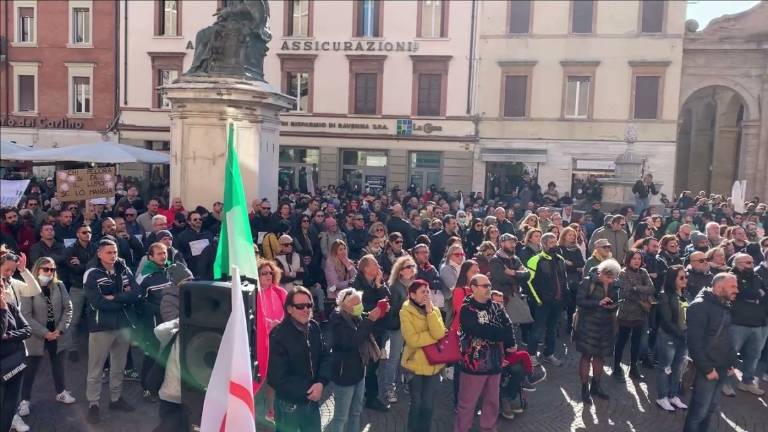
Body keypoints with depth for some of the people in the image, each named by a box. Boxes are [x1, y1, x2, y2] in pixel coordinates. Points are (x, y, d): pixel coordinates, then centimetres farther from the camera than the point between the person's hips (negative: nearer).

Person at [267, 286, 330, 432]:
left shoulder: (315, 327, -2)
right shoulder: (279, 335, -20)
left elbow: (325, 356, 1)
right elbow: (276, 378, -20)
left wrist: (321, 382, -16)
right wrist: (307, 390, -16)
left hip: (313, 399, 5)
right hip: (289, 404, -5)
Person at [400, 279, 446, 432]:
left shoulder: (435, 310, 3)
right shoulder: (406, 312, -11)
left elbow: (439, 334, -14)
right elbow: (412, 339, -22)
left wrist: (429, 311, -18)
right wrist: (435, 336, -15)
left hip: (433, 364, 4)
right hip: (415, 364, -4)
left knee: (428, 405, 12)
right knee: (416, 403, 8)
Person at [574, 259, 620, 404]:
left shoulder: (614, 286, 4)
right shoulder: (588, 282, -11)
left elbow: (616, 303, 14)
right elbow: (579, 301, -14)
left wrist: (613, 306, -10)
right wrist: (598, 302, -24)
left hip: (605, 326, 5)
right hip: (588, 324, -5)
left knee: (600, 356, 12)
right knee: (587, 355, 0)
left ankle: (595, 386, 28)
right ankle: (585, 388, 10)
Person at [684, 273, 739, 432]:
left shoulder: (724, 306, 12)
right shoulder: (700, 306, -16)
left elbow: (727, 338, 19)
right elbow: (694, 342, -21)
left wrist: (731, 362, 11)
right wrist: (707, 368, -19)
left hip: (722, 368, 8)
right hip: (708, 369, -8)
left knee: (711, 407, 17)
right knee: (699, 410, -1)